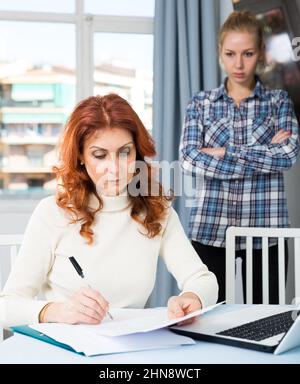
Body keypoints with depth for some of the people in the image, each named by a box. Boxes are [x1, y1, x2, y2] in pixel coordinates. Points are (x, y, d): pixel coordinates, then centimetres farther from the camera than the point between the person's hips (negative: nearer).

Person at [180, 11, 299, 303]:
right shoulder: (201, 103, 6)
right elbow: (189, 160, -10)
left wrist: (224, 153, -12)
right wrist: (266, 154, -11)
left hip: (264, 229, 0)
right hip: (210, 229, 0)